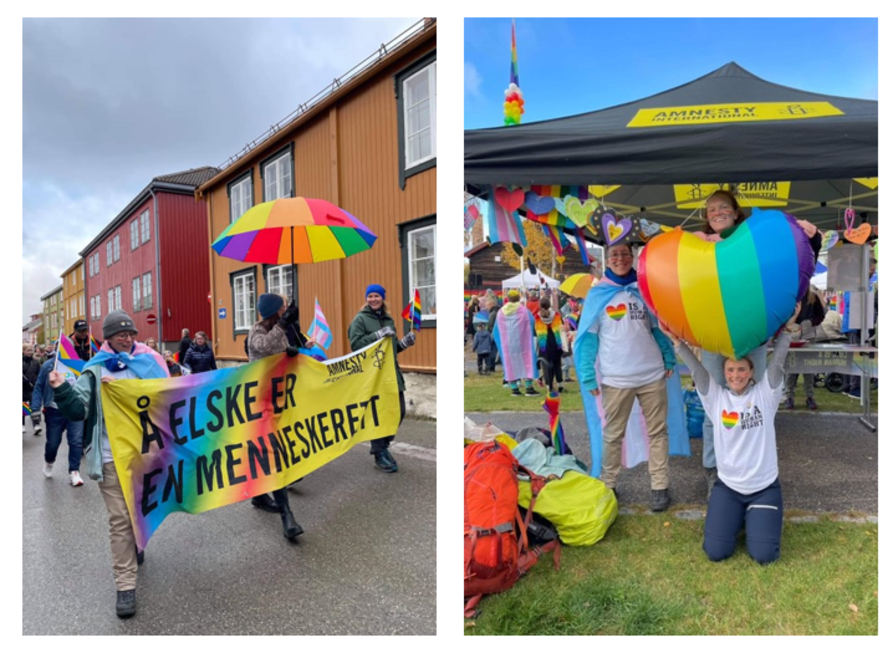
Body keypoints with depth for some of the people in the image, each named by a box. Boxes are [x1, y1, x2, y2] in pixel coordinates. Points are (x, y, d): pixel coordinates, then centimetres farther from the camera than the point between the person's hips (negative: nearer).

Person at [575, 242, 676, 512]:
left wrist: (669, 359, 5)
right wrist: (588, 376, -7)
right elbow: (588, 336, -2)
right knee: (613, 435, 8)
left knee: (657, 431, 9)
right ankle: (608, 484, 22)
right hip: (616, 378, -2)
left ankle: (660, 486, 21)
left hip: (653, 374, 3)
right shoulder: (597, 293, -1)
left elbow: (659, 326, 15)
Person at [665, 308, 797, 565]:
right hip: (727, 486, 1)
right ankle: (736, 516, 25)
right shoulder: (716, 397, -5)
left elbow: (777, 364, -16)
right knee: (716, 551, -6)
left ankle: (753, 517, 23)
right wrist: (677, 341, -22)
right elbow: (697, 370, -13)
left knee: (764, 554, -9)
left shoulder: (764, 394, -6)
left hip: (764, 487, -1)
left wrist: (787, 329, -25)